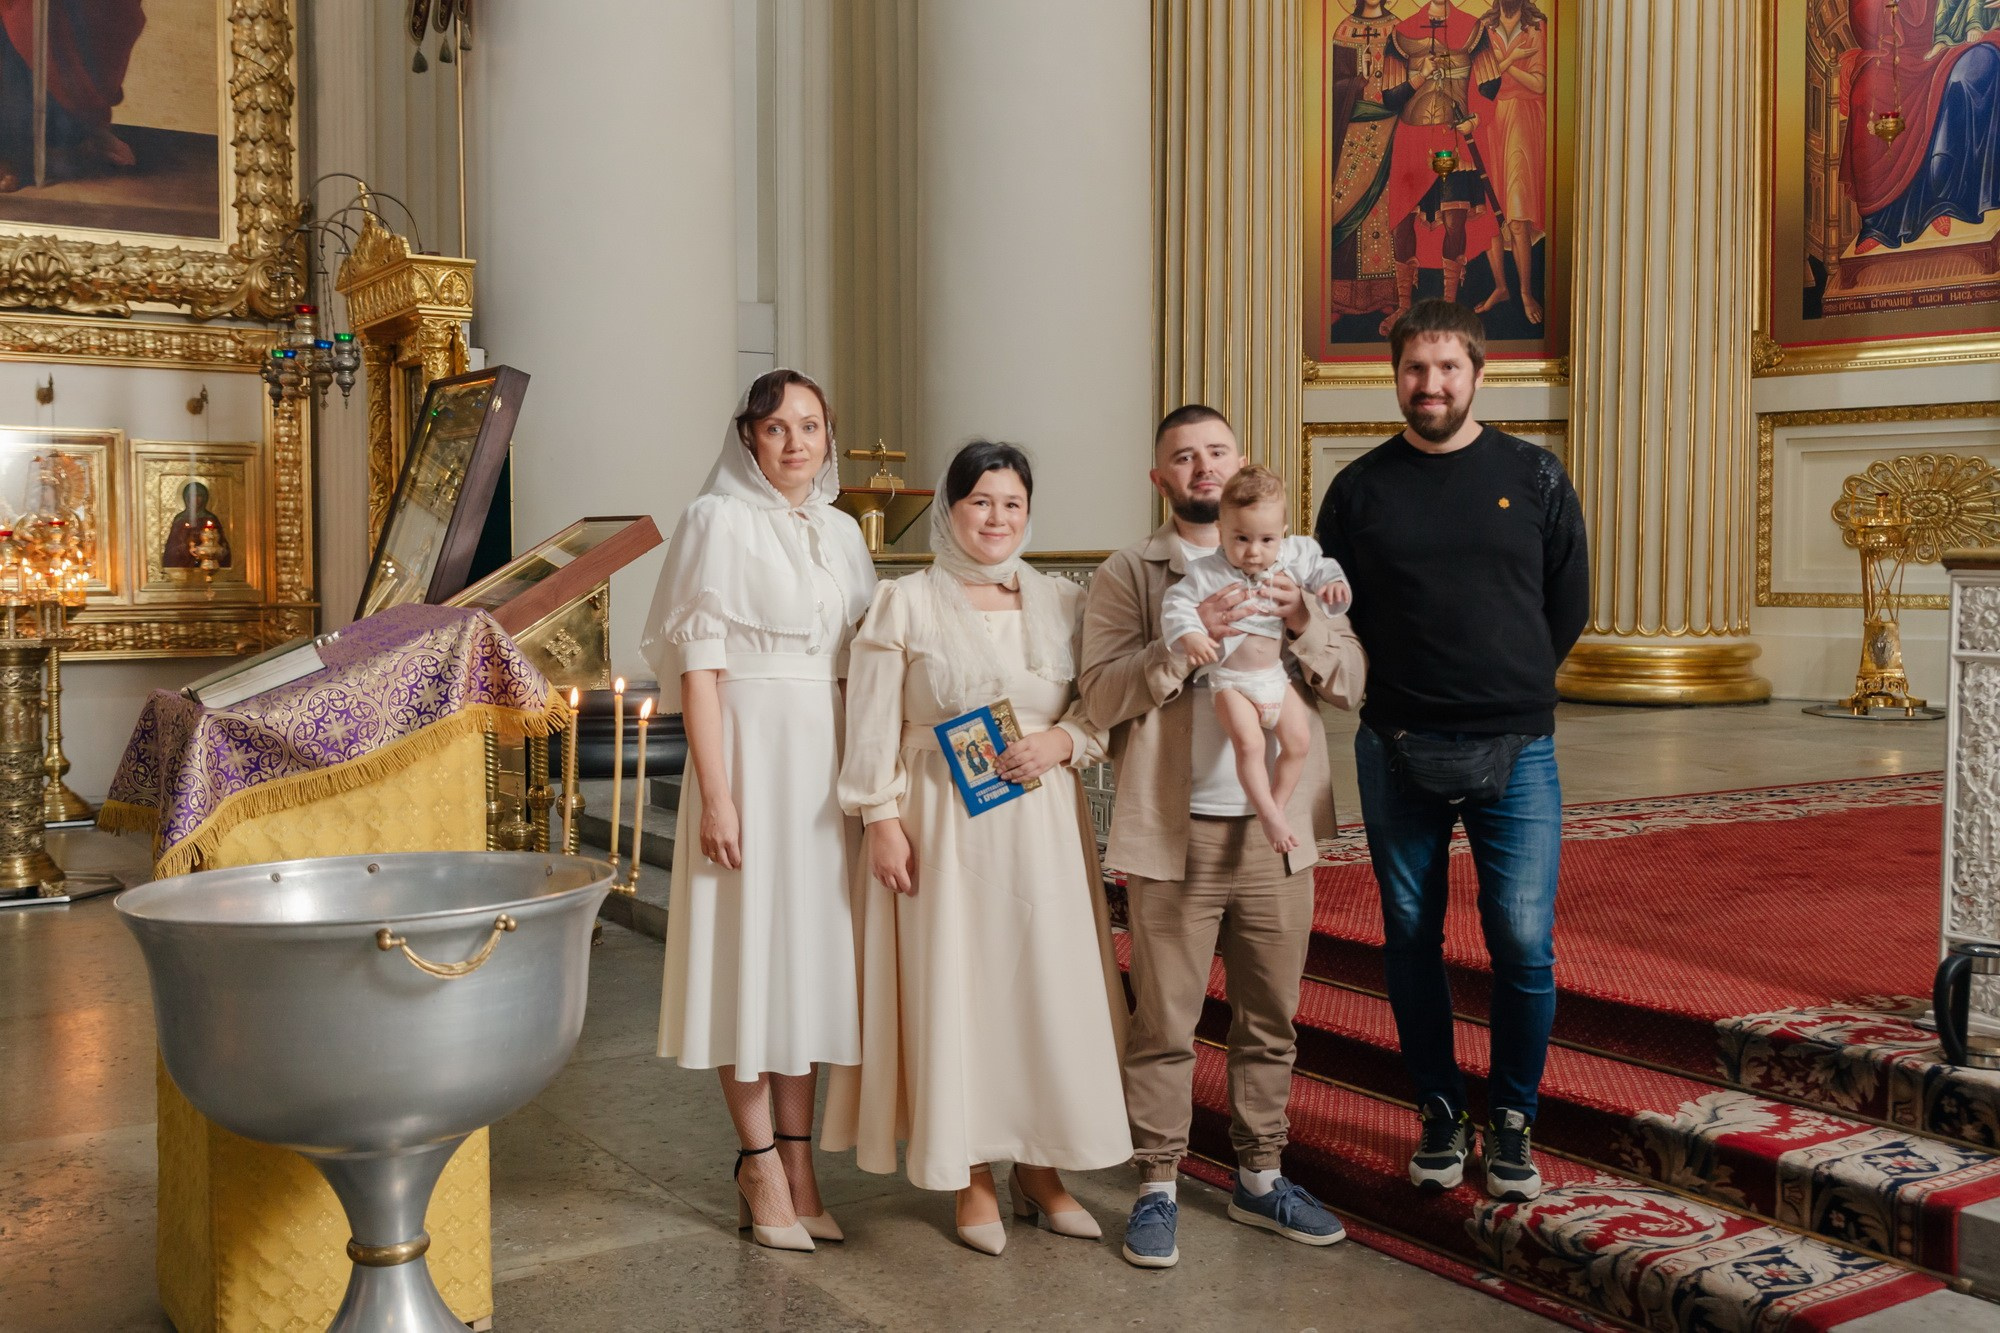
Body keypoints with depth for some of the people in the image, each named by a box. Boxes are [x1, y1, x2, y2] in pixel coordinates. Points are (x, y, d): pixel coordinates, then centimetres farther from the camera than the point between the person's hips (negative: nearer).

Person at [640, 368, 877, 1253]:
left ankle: (797, 1157, 16)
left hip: (832, 756, 6)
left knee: (813, 943, 8)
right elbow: (698, 662, -9)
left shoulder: (842, 532, 14)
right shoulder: (720, 519, -3)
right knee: (751, 942, -1)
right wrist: (714, 792, -15)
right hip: (753, 743, -6)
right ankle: (761, 1164, 10)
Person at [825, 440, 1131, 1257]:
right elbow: (874, 727, -2)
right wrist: (883, 820, -8)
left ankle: (1040, 1167, 20)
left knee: (1051, 986, 5)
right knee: (956, 989, 1)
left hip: (1043, 822, 3)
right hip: (944, 822, -3)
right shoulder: (904, 605, 1)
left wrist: (1066, 741, -11)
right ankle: (975, 1183, 14)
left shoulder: (1064, 602, 9)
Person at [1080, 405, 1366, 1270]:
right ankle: (1157, 1188, 15)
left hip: (1277, 831, 3)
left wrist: (1305, 624, -14)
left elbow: (1352, 683, 4)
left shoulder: (1292, 568, 12)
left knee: (1270, 1019, 12)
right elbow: (1100, 692, -10)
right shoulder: (1127, 575, 3)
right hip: (1173, 835, -3)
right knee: (1164, 1021, 3)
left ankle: (1259, 1178, 27)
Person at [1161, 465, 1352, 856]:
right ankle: (1269, 816, -8)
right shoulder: (1207, 572, -11)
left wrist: (1333, 584, -11)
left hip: (1277, 676, 4)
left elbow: (1319, 568, 11)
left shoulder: (1294, 557, -2)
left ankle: (1277, 805, 18)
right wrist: (1189, 634, -29)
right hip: (1231, 680, -4)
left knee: (1298, 741, -1)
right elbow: (1177, 603, -11)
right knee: (1249, 744, -20)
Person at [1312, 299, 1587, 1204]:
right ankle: (1440, 1113, 23)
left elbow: (1568, 606, 11)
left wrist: (1509, 688, 10)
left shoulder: (1534, 476, 6)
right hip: (1396, 748, 1)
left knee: (1524, 941, -5)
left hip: (1515, 751, -1)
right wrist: (1404, 688, 6)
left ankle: (1512, 1118, 14)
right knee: (1411, 936, 7)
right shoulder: (1360, 487, 6)